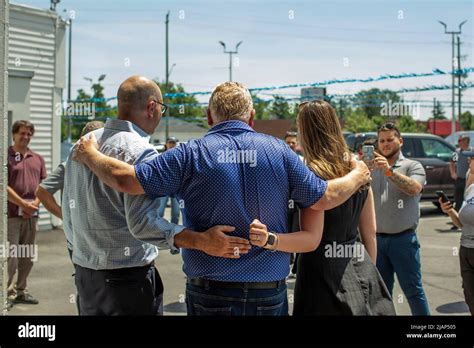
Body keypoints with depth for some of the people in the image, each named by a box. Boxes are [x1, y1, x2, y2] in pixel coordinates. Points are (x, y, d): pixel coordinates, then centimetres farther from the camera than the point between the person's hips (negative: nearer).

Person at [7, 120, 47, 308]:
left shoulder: (38, 159, 14)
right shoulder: (6, 156, -3)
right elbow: (4, 186, -10)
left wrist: (35, 204, -5)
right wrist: (23, 204, -14)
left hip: (32, 214, 5)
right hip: (12, 213, -5)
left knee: (28, 256, 10)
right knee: (11, 255, -6)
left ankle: (21, 290, 21)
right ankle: (7, 293, 4)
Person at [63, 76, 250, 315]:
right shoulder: (141, 151, -18)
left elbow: (69, 214, 14)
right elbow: (141, 221, -26)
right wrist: (200, 241, -30)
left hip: (85, 273, 8)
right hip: (128, 277, -8)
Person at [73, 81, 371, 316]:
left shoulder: (192, 154, -8)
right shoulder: (279, 150, -3)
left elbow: (126, 179, -9)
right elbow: (325, 198, 1)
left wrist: (89, 154, 10)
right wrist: (357, 176, 20)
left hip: (210, 292, -1)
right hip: (270, 293, 2)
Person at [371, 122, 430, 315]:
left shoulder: (412, 166, -1)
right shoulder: (373, 171, 12)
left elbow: (415, 188, -23)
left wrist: (390, 171, -30)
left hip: (403, 239, -4)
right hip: (378, 240, 4)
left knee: (413, 289, 1)